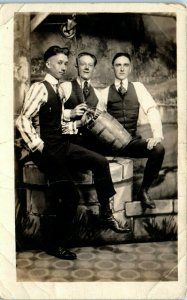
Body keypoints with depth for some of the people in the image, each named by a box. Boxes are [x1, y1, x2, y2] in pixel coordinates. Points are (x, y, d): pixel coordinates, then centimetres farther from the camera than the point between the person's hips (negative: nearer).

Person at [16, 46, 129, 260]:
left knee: (100, 162, -7)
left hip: (63, 146, 8)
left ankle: (106, 214, 6)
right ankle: (57, 246, 9)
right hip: (47, 151, -8)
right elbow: (22, 120, -19)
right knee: (70, 195, -10)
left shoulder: (60, 92, 15)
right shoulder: (40, 88, -11)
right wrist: (39, 147, -20)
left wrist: (79, 123, 4)